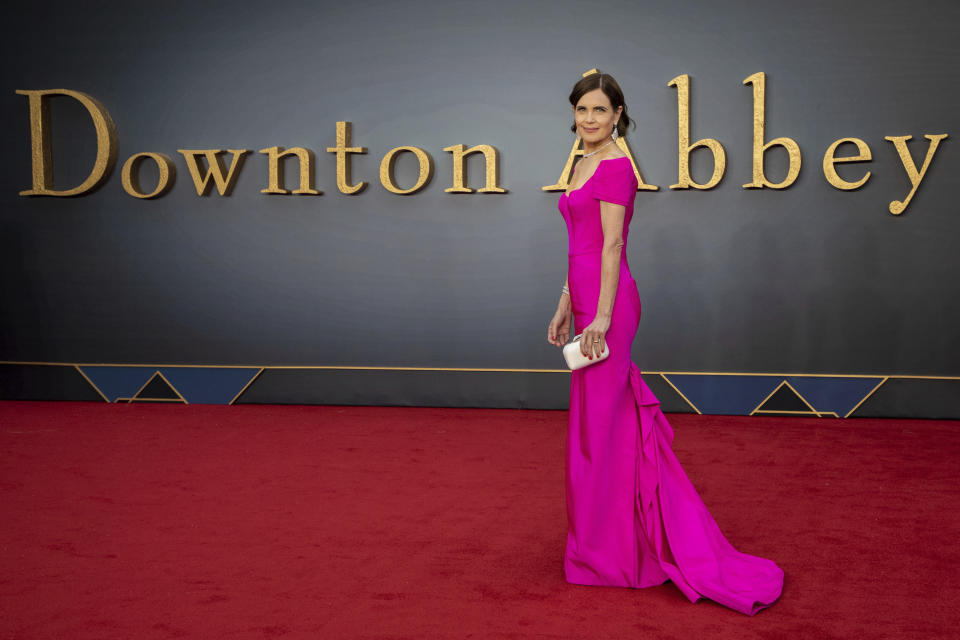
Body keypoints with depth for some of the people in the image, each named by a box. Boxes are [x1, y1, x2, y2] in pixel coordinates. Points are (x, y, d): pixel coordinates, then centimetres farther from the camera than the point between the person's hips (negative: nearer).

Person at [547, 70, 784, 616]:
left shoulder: (615, 166, -11)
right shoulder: (586, 166, 18)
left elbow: (612, 245, -17)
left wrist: (601, 317, -20)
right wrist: (565, 308, 21)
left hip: (608, 304, -10)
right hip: (589, 301, 10)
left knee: (601, 424, -1)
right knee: (614, 418, 15)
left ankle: (606, 551, 12)